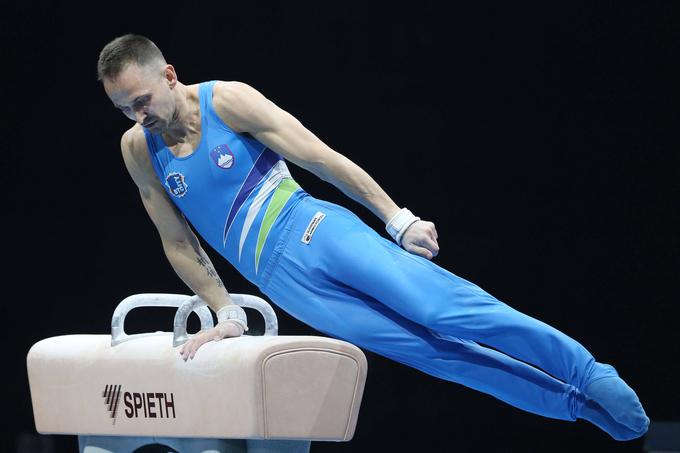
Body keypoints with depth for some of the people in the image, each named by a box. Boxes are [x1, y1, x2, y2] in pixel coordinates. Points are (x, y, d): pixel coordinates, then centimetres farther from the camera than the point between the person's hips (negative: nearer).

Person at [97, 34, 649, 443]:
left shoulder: (227, 101, -9)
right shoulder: (138, 149, 1)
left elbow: (320, 157, -6)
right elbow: (178, 244, 12)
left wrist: (397, 218, -5)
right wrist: (227, 315, 13)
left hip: (316, 231, -2)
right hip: (280, 278, 2)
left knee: (448, 309, -18)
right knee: (427, 349, -4)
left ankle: (590, 374, -12)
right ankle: (576, 404, 0)